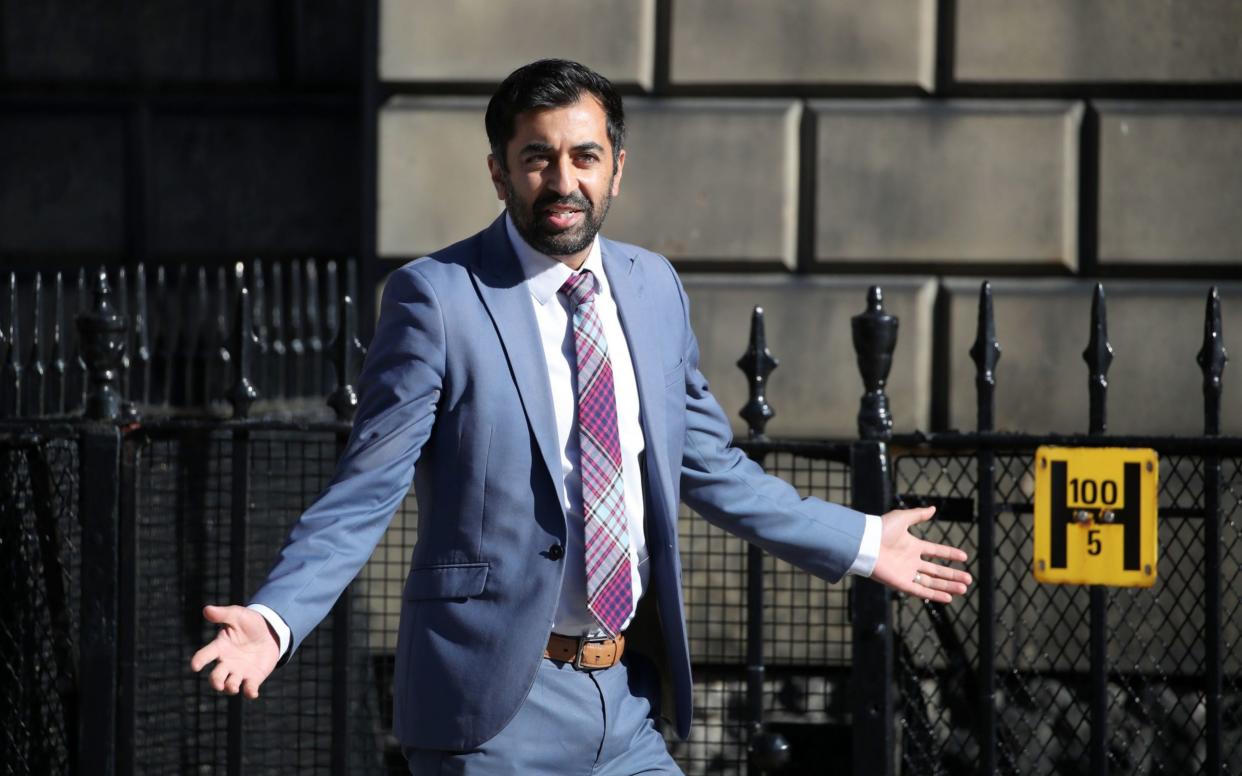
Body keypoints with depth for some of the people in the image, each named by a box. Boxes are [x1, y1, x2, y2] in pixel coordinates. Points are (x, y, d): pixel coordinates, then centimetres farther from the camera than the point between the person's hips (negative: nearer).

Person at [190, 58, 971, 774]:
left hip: (628, 701, 6)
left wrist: (860, 544, 24)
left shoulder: (654, 287, 10)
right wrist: (276, 616, -24)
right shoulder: (436, 296, -8)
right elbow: (367, 489, -10)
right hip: (497, 710, -6)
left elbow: (709, 464, 20)